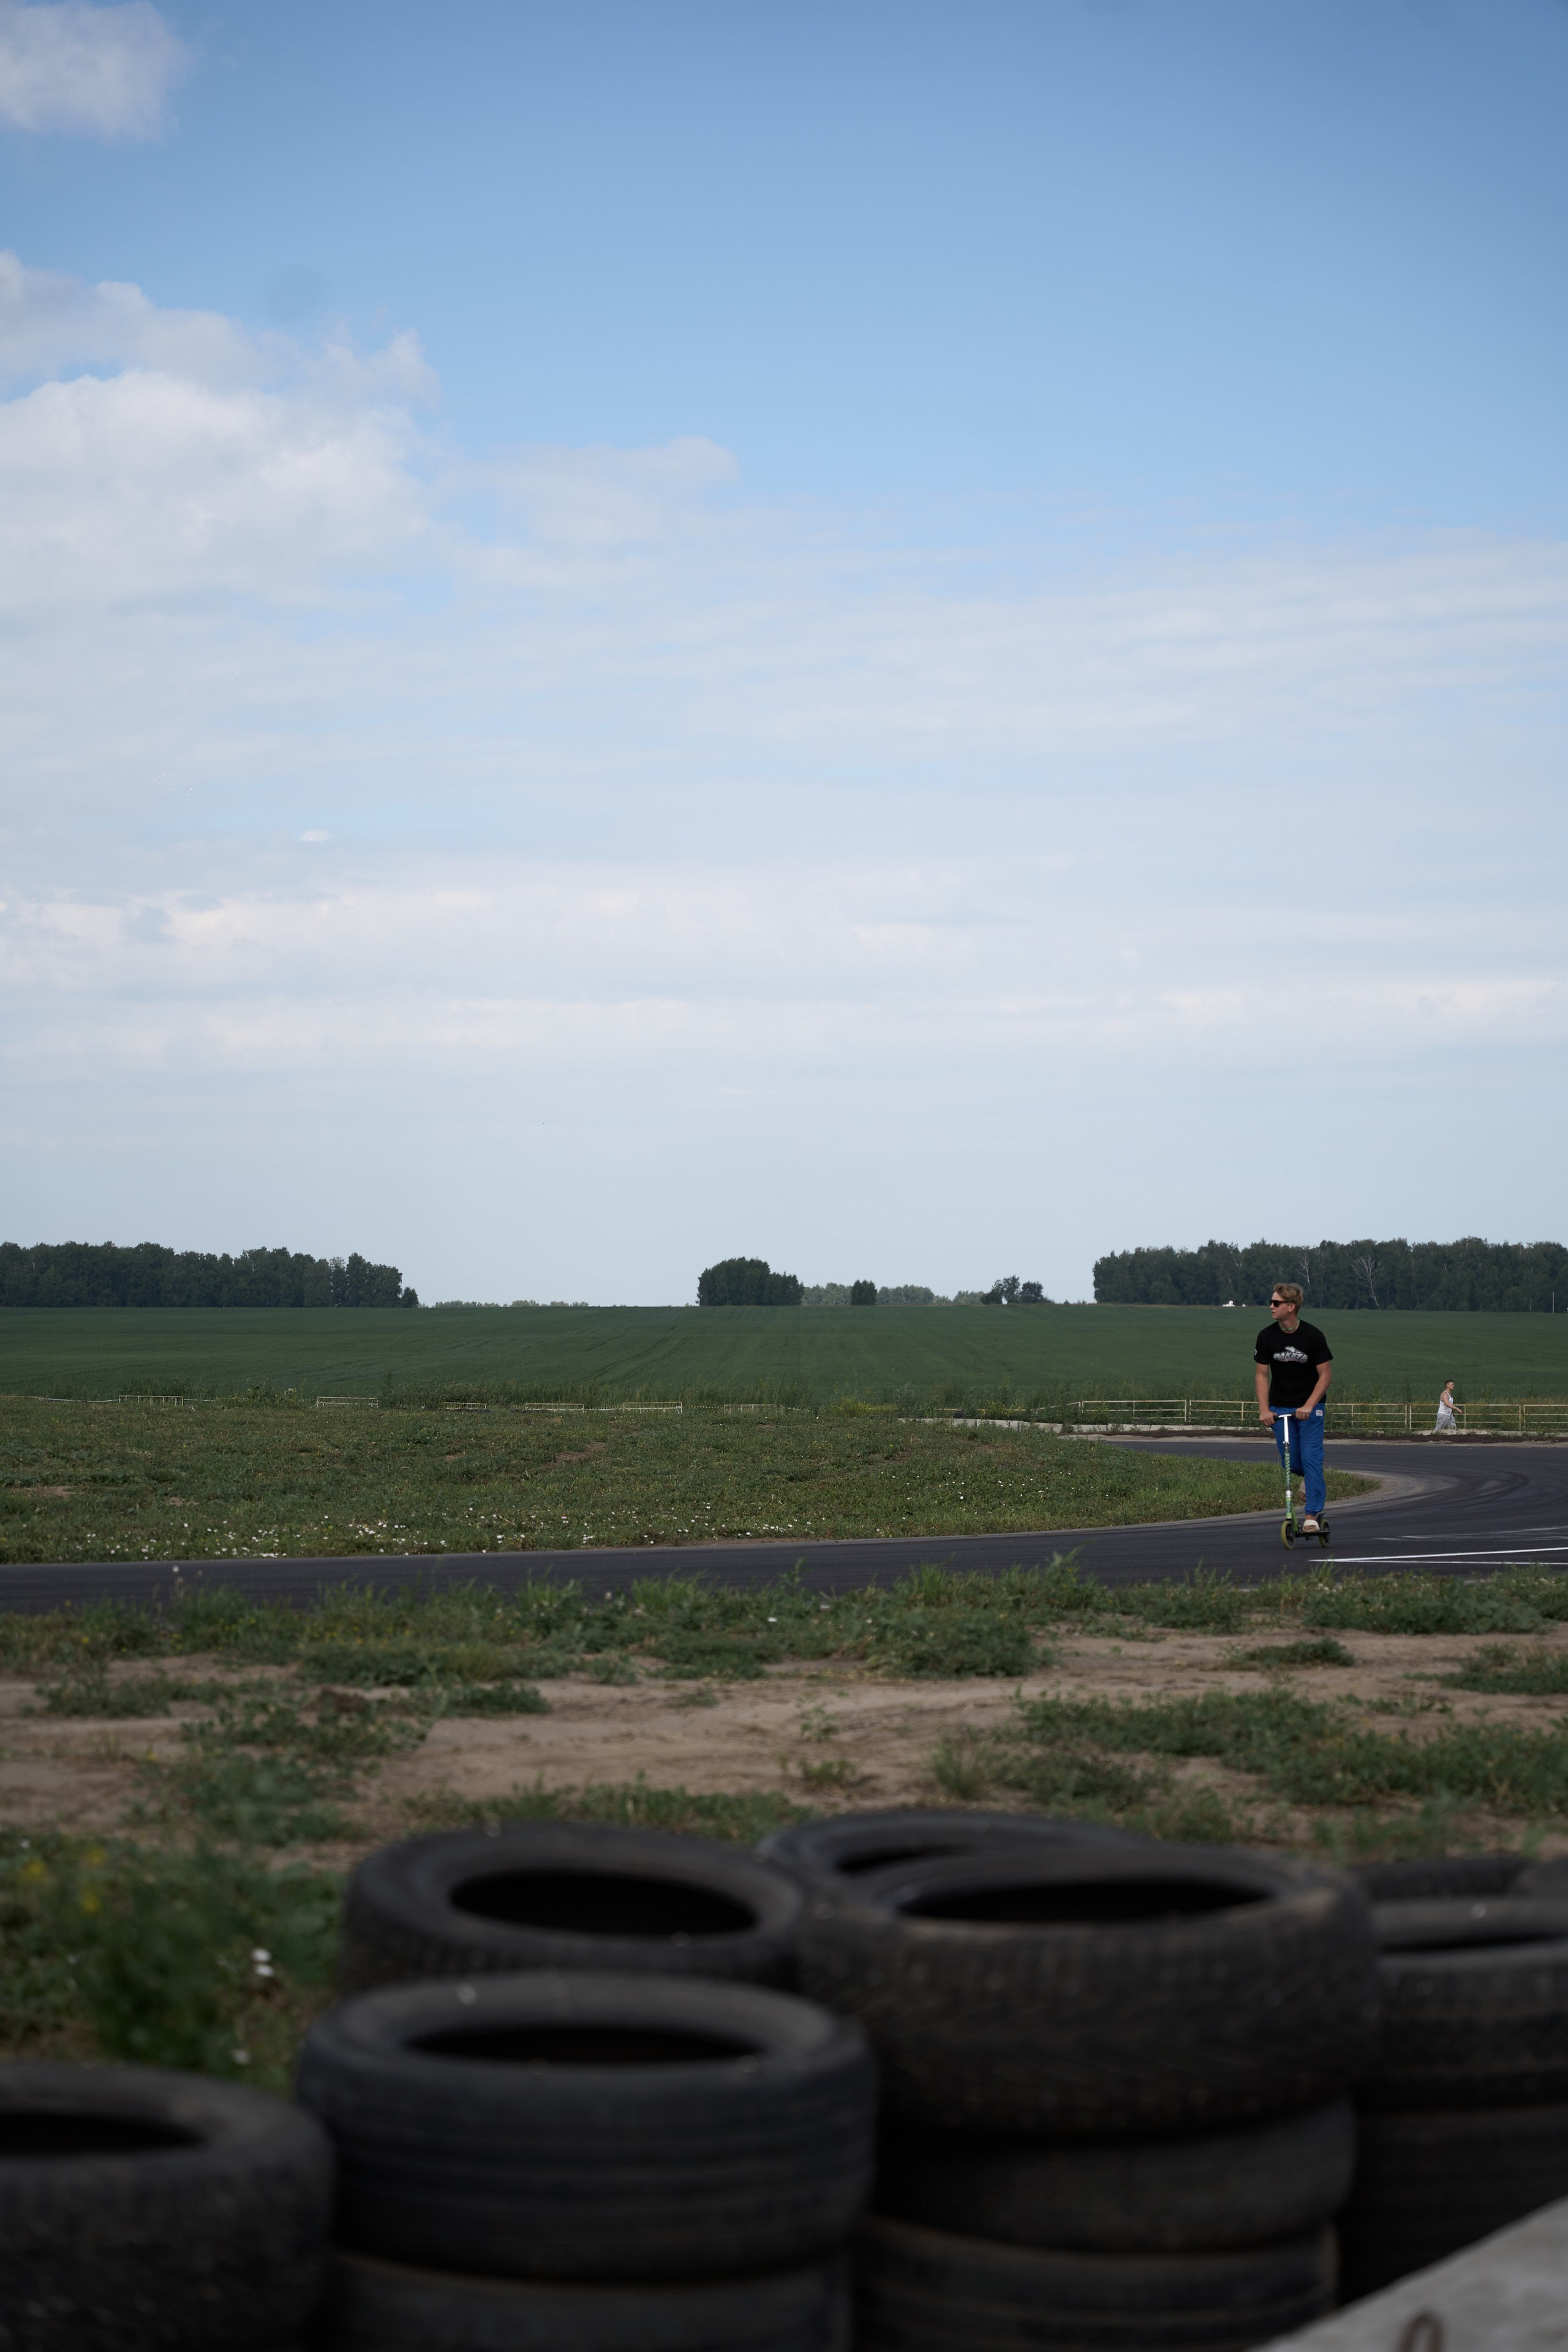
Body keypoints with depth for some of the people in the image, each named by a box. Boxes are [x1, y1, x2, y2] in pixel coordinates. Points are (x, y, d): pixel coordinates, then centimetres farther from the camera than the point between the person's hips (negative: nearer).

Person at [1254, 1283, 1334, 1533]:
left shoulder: (1313, 1336, -14)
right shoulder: (1267, 1337, -7)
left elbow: (1325, 1374, -10)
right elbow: (1262, 1374, -1)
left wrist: (1309, 1406, -20)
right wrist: (1264, 1409, -11)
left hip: (1310, 1407, -3)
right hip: (1280, 1407, 3)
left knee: (1311, 1458, -11)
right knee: (1290, 1462, 1)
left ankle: (1312, 1515, -7)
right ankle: (1317, 1485, 35)